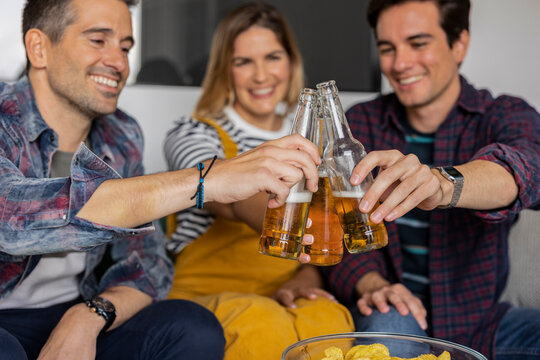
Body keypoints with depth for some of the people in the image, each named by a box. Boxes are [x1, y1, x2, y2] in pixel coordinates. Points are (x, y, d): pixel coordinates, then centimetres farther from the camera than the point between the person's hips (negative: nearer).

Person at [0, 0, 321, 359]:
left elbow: (147, 262, 2)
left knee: (195, 328, -17)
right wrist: (207, 180, -42)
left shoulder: (120, 137, 2)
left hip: (75, 320, 5)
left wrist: (89, 316, -21)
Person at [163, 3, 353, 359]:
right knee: (258, 325, -37)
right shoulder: (192, 135, -2)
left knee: (329, 321, -32)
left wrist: (308, 277, -11)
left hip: (287, 301, 3)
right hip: (206, 298, -3)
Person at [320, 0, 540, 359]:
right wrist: (370, 283, -27)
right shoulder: (361, 123, 1)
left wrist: (442, 183, -54)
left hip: (478, 317, 1)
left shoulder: (506, 116, -5)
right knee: (388, 323, -33)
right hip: (397, 310, 0)